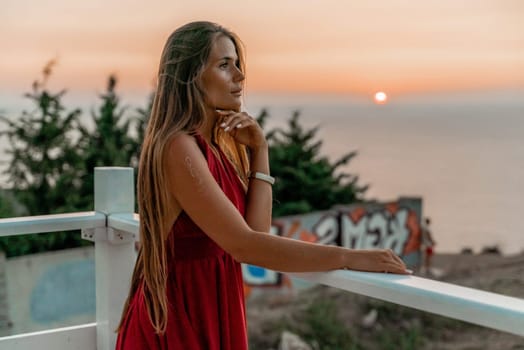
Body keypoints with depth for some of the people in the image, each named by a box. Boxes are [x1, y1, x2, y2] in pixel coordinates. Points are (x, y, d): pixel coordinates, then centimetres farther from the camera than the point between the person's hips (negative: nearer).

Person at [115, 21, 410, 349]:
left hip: (215, 309, 8)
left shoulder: (217, 144, 5)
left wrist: (259, 150, -7)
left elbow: (257, 232, -3)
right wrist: (349, 257, -28)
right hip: (179, 316, -8)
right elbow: (244, 245, -29)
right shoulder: (177, 148, -21)